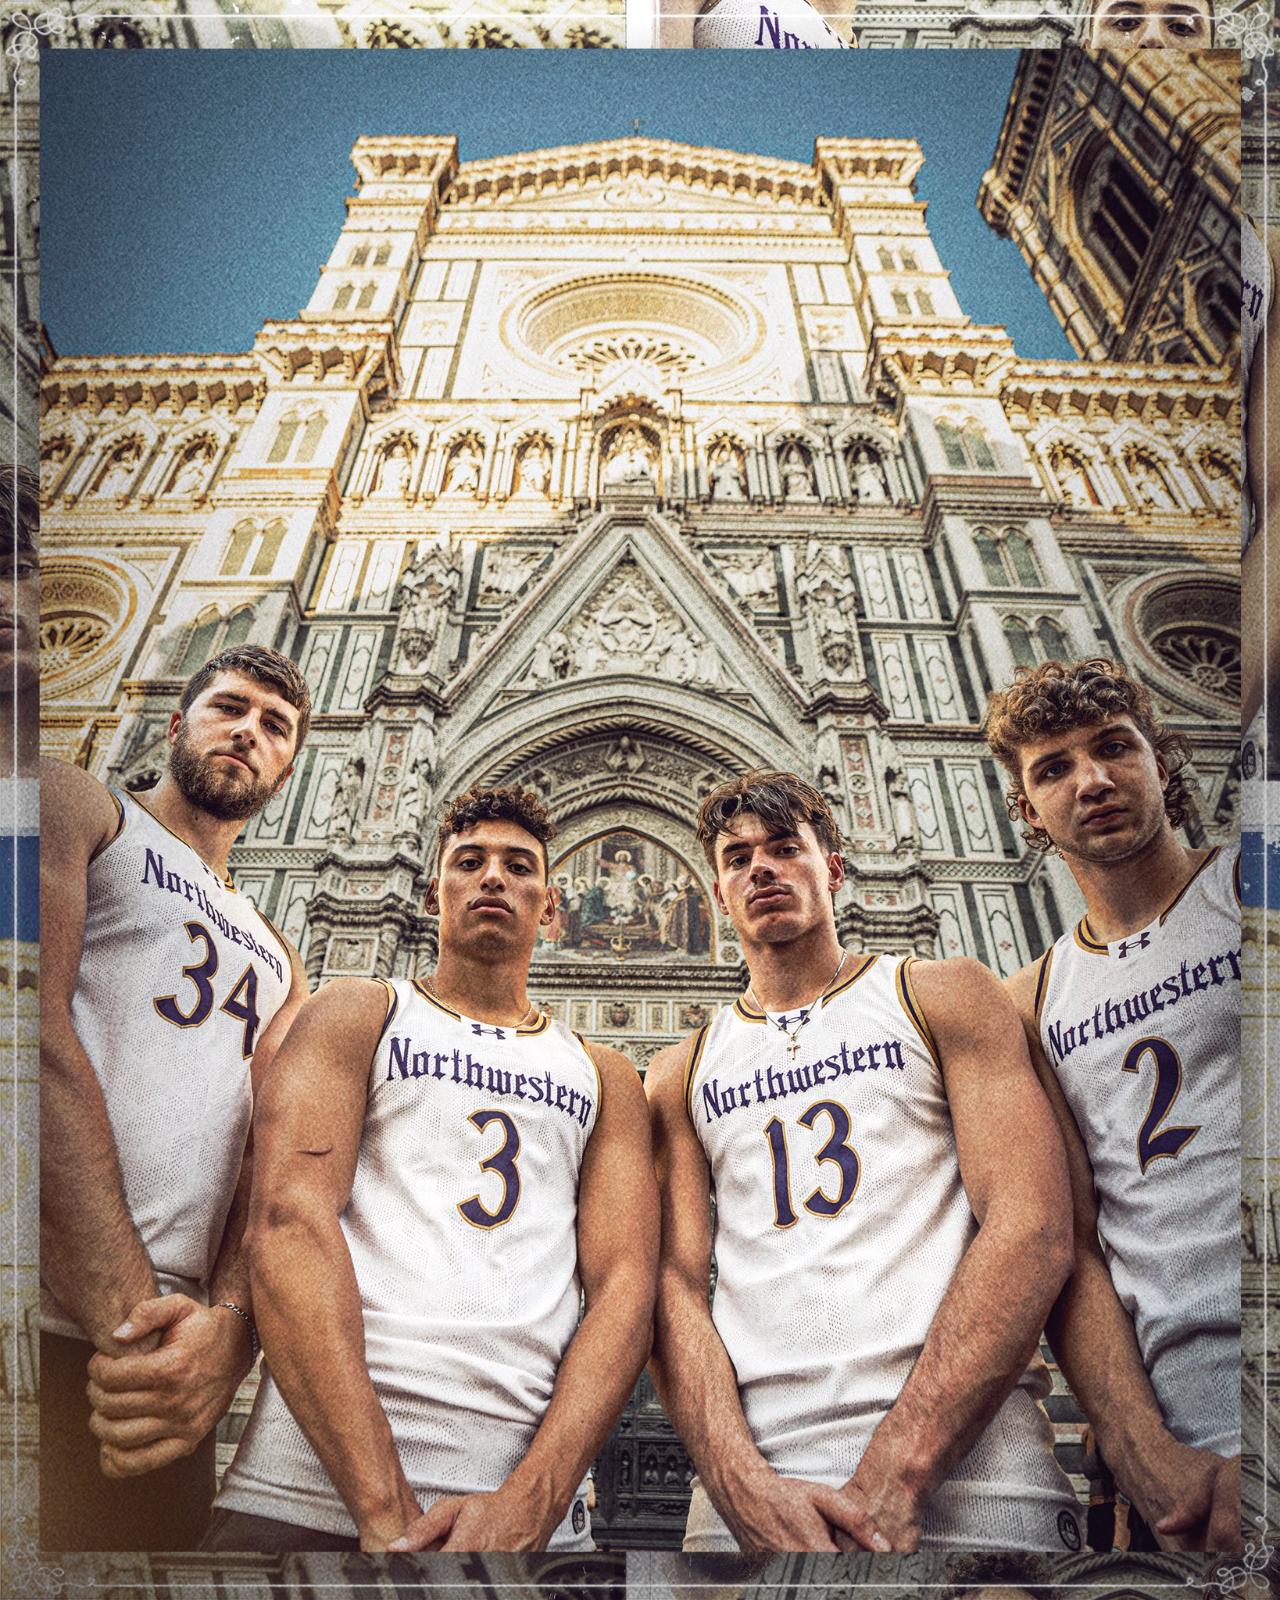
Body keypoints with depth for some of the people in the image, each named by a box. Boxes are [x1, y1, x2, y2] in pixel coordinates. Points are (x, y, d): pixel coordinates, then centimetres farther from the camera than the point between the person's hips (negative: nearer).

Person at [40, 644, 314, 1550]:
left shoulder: (277, 960, 21)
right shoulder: (77, 807, 3)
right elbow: (42, 1041, -13)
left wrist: (227, 1323, -14)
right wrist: (127, 1317, -20)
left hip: (164, 1351, 5)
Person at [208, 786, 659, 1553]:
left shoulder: (606, 1077, 11)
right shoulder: (359, 1012, 5)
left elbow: (625, 1286, 2)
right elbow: (289, 1218, -10)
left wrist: (533, 1500, -15)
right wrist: (383, 1508, -19)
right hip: (312, 1486, -2)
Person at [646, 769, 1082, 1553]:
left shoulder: (942, 998, 2)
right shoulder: (681, 1076, 10)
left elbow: (1033, 1229, -8)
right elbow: (675, 1279, 3)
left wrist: (891, 1480, -15)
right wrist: (741, 1481, -15)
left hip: (964, 1465, -1)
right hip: (753, 1473, 2)